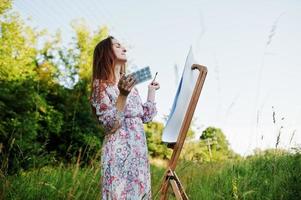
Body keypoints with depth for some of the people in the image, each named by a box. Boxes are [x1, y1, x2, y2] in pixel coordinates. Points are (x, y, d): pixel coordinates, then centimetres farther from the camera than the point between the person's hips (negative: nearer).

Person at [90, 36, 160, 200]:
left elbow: (146, 117, 19)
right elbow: (110, 125, -15)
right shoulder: (101, 85, -5)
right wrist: (122, 95, -26)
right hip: (119, 153, -7)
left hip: (139, 152, 7)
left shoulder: (129, 84, 16)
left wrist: (152, 90, 25)